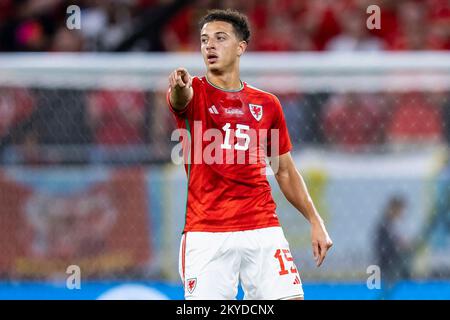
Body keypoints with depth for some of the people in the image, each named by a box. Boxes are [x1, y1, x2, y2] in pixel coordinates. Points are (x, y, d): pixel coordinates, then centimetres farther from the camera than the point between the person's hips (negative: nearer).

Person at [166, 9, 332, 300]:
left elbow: (285, 171, 19)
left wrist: (315, 221, 10)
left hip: (263, 231, 2)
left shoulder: (267, 104, 12)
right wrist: (180, 85, -48)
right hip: (206, 234, -2)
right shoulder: (194, 93, 3)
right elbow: (181, 98, -23)